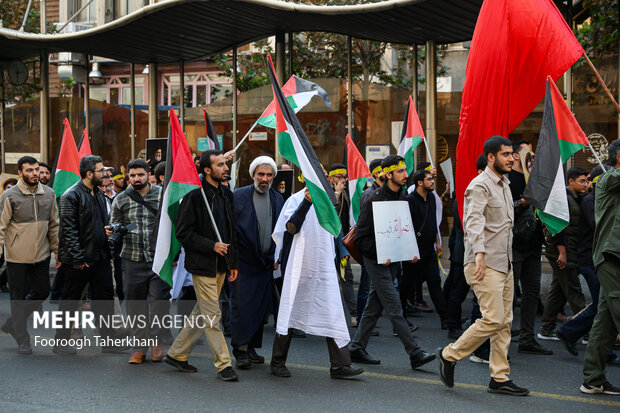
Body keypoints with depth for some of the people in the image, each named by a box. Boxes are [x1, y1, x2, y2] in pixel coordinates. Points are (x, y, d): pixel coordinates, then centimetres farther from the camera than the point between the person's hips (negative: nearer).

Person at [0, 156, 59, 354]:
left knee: (42, 292, 11)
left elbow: (54, 225, 13)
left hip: (41, 256, 5)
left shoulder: (49, 194, 5)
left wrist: (57, 250, 12)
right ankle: (22, 339, 17)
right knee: (19, 297, 4)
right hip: (17, 256, -5)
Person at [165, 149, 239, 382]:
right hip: (202, 265, -8)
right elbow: (183, 232, -14)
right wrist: (211, 246, -19)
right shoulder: (195, 196, -13)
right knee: (212, 315, -4)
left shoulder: (226, 195, 12)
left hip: (220, 265, 8)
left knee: (202, 313, 14)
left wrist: (234, 262, 16)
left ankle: (177, 354, 25)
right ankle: (224, 364, 3)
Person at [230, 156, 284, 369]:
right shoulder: (238, 196, -6)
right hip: (243, 261, -5)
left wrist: (278, 257, 8)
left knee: (261, 307, 8)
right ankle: (240, 350, 0)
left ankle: (252, 347, 19)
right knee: (242, 306, -6)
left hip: (266, 262, 5)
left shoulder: (278, 199, 8)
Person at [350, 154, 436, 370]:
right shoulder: (373, 200, -12)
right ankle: (415, 354, -9)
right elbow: (361, 237, -12)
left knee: (374, 306, 11)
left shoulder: (402, 199, 10)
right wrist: (379, 255, -21)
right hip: (377, 261, -8)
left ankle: (357, 348, 21)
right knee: (394, 307, -8)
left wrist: (410, 251, 3)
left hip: (392, 260, 8)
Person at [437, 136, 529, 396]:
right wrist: (479, 253, -40)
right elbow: (474, 220, -27)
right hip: (485, 265, -9)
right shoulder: (480, 185, -12)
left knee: (504, 322, 7)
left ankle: (500, 378, 11)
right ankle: (449, 355, 2)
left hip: (504, 264, 9)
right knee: (492, 319, -14)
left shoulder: (504, 185, 19)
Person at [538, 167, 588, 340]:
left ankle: (546, 330, 17)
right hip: (561, 251, -10)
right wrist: (562, 252, -21)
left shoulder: (577, 198, 18)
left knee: (557, 291, 12)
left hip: (570, 252, 10)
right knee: (574, 292, -7)